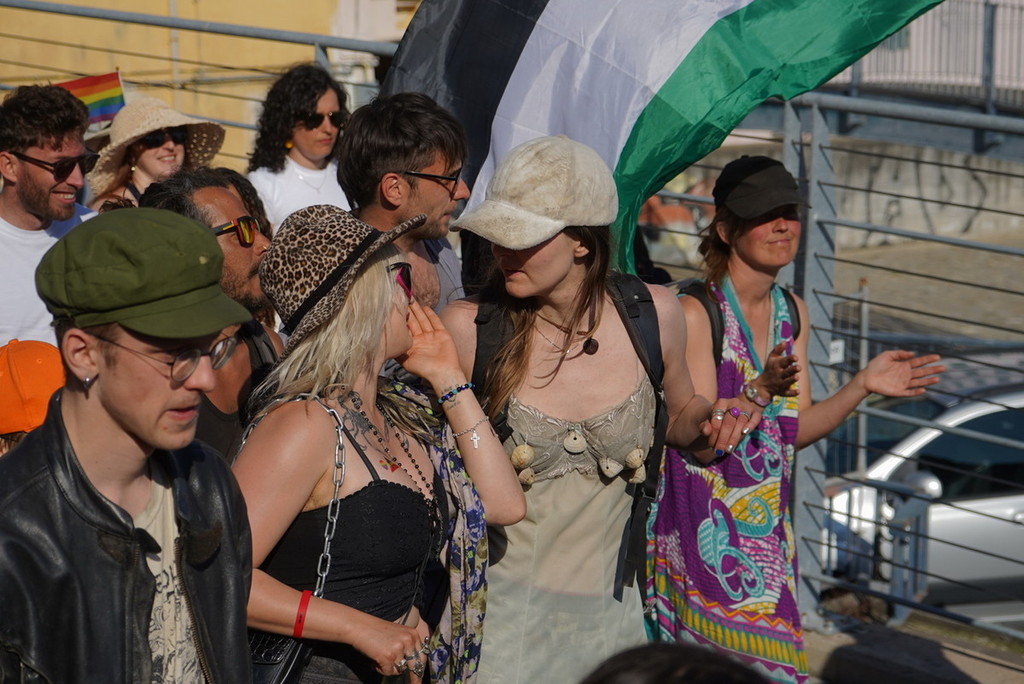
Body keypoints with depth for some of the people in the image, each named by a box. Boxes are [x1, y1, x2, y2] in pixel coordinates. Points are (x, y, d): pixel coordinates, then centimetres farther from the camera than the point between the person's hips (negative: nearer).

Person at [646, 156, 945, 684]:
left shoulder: (791, 312, 8)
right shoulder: (696, 312, -14)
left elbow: (794, 431, 8)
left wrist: (862, 386, -3)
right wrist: (762, 391, -32)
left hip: (767, 522, 7)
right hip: (703, 523, -7)